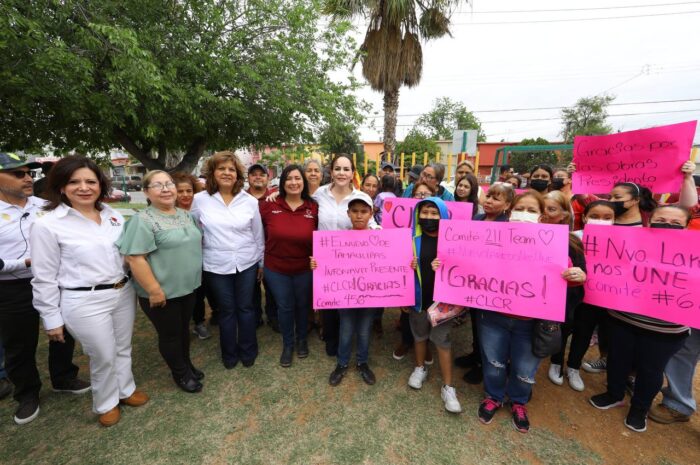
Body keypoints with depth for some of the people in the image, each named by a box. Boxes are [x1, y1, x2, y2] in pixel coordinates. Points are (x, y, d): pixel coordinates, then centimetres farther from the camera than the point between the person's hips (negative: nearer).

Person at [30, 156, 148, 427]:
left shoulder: (114, 216, 3)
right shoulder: (47, 225, -11)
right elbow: (44, 278, -6)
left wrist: (133, 285, 12)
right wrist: (51, 319, -3)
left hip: (124, 293, 5)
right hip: (84, 302, -4)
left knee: (123, 348, 20)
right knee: (103, 356, 10)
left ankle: (125, 390, 44)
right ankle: (106, 403, 37)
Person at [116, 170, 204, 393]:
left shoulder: (185, 215, 6)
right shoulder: (143, 220, -16)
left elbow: (195, 243, 16)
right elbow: (135, 258, -20)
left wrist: (194, 276, 15)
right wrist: (154, 290, -21)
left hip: (188, 287, 7)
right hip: (163, 292, -6)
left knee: (184, 328, 21)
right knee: (170, 334, 11)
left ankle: (187, 364, 40)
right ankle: (180, 373, 30)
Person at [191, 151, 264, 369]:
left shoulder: (250, 201, -3)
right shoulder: (200, 200, -4)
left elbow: (258, 235, 4)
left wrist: (262, 262, 7)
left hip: (247, 264, 0)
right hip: (216, 266, 0)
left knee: (245, 308, 11)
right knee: (226, 310, 12)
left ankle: (248, 351, 32)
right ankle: (229, 354, 34)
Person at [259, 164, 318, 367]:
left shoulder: (314, 207, -9)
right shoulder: (269, 205, -11)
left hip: (305, 268, 1)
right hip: (275, 268, 0)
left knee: (302, 305, 19)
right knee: (284, 307, 14)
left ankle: (302, 339, 46)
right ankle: (287, 344, 39)